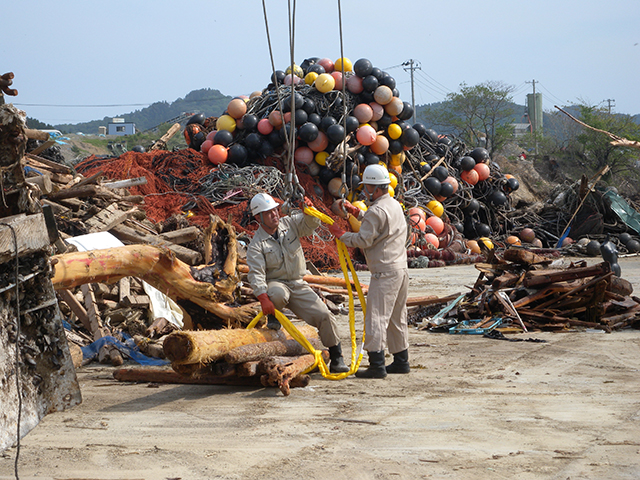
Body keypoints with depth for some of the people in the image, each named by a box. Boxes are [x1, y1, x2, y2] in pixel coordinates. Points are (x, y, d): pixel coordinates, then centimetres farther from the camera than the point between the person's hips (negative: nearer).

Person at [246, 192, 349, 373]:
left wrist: (309, 210, -30)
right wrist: (263, 298, -34)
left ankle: (336, 359, 4)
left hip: (298, 285, 4)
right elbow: (256, 273, -20)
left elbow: (311, 223, -6)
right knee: (278, 294, -41)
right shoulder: (256, 244, -11)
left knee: (324, 316, -9)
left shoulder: (290, 223, 2)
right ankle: (273, 317, -6)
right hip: (275, 283, -4)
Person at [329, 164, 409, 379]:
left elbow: (364, 240, -15)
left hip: (385, 272, -10)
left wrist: (340, 233, -4)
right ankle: (401, 361, 21)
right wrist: (355, 211, 23)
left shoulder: (377, 211, -16)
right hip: (400, 269, 10)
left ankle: (377, 365, -11)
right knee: (397, 318, 16)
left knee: (376, 317, -8)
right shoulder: (394, 205, 14)